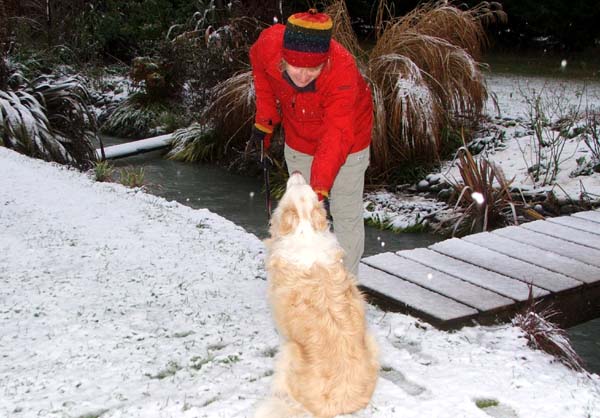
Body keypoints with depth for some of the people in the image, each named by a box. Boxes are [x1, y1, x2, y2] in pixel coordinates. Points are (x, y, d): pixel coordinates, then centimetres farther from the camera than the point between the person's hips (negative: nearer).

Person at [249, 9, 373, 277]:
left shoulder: (342, 72, -40)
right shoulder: (267, 44, -29)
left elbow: (337, 137, -43)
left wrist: (319, 189, -53)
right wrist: (265, 119, -4)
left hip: (343, 139, -4)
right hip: (298, 140, 4)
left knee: (346, 215, 0)